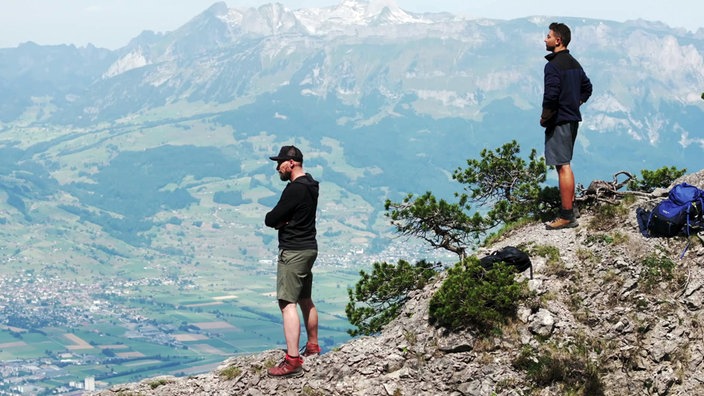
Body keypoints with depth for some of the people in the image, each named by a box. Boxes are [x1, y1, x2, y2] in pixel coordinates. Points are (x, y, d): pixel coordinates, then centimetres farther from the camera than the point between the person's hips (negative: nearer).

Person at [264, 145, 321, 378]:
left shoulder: (295, 189, -20)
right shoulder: (309, 185, 11)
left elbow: (270, 220, -18)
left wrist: (277, 220, 1)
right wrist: (283, 221, -9)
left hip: (293, 251, -10)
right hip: (309, 248, 10)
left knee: (288, 303, -13)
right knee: (305, 300, 22)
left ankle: (293, 361, -19)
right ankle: (312, 346, 36)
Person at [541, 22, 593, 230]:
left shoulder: (554, 65, -16)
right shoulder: (574, 63, 13)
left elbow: (551, 95, -25)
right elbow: (587, 88, 24)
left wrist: (545, 117, -12)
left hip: (559, 121, -10)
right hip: (573, 119, 10)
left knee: (562, 166, -7)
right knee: (565, 164, 19)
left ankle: (567, 216, -6)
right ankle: (570, 207, 26)